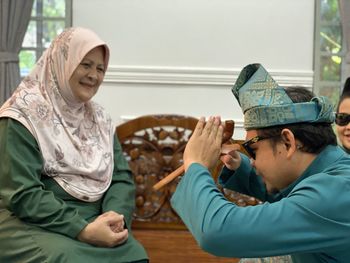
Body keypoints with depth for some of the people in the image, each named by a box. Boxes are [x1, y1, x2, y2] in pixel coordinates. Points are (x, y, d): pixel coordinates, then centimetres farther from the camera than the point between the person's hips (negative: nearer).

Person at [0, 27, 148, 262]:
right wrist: (82, 230, -23)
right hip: (33, 226, -4)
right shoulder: (24, 115, -7)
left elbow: (122, 177, 7)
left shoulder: (100, 118, 12)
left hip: (91, 224, 5)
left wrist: (117, 217, -15)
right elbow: (22, 194, -15)